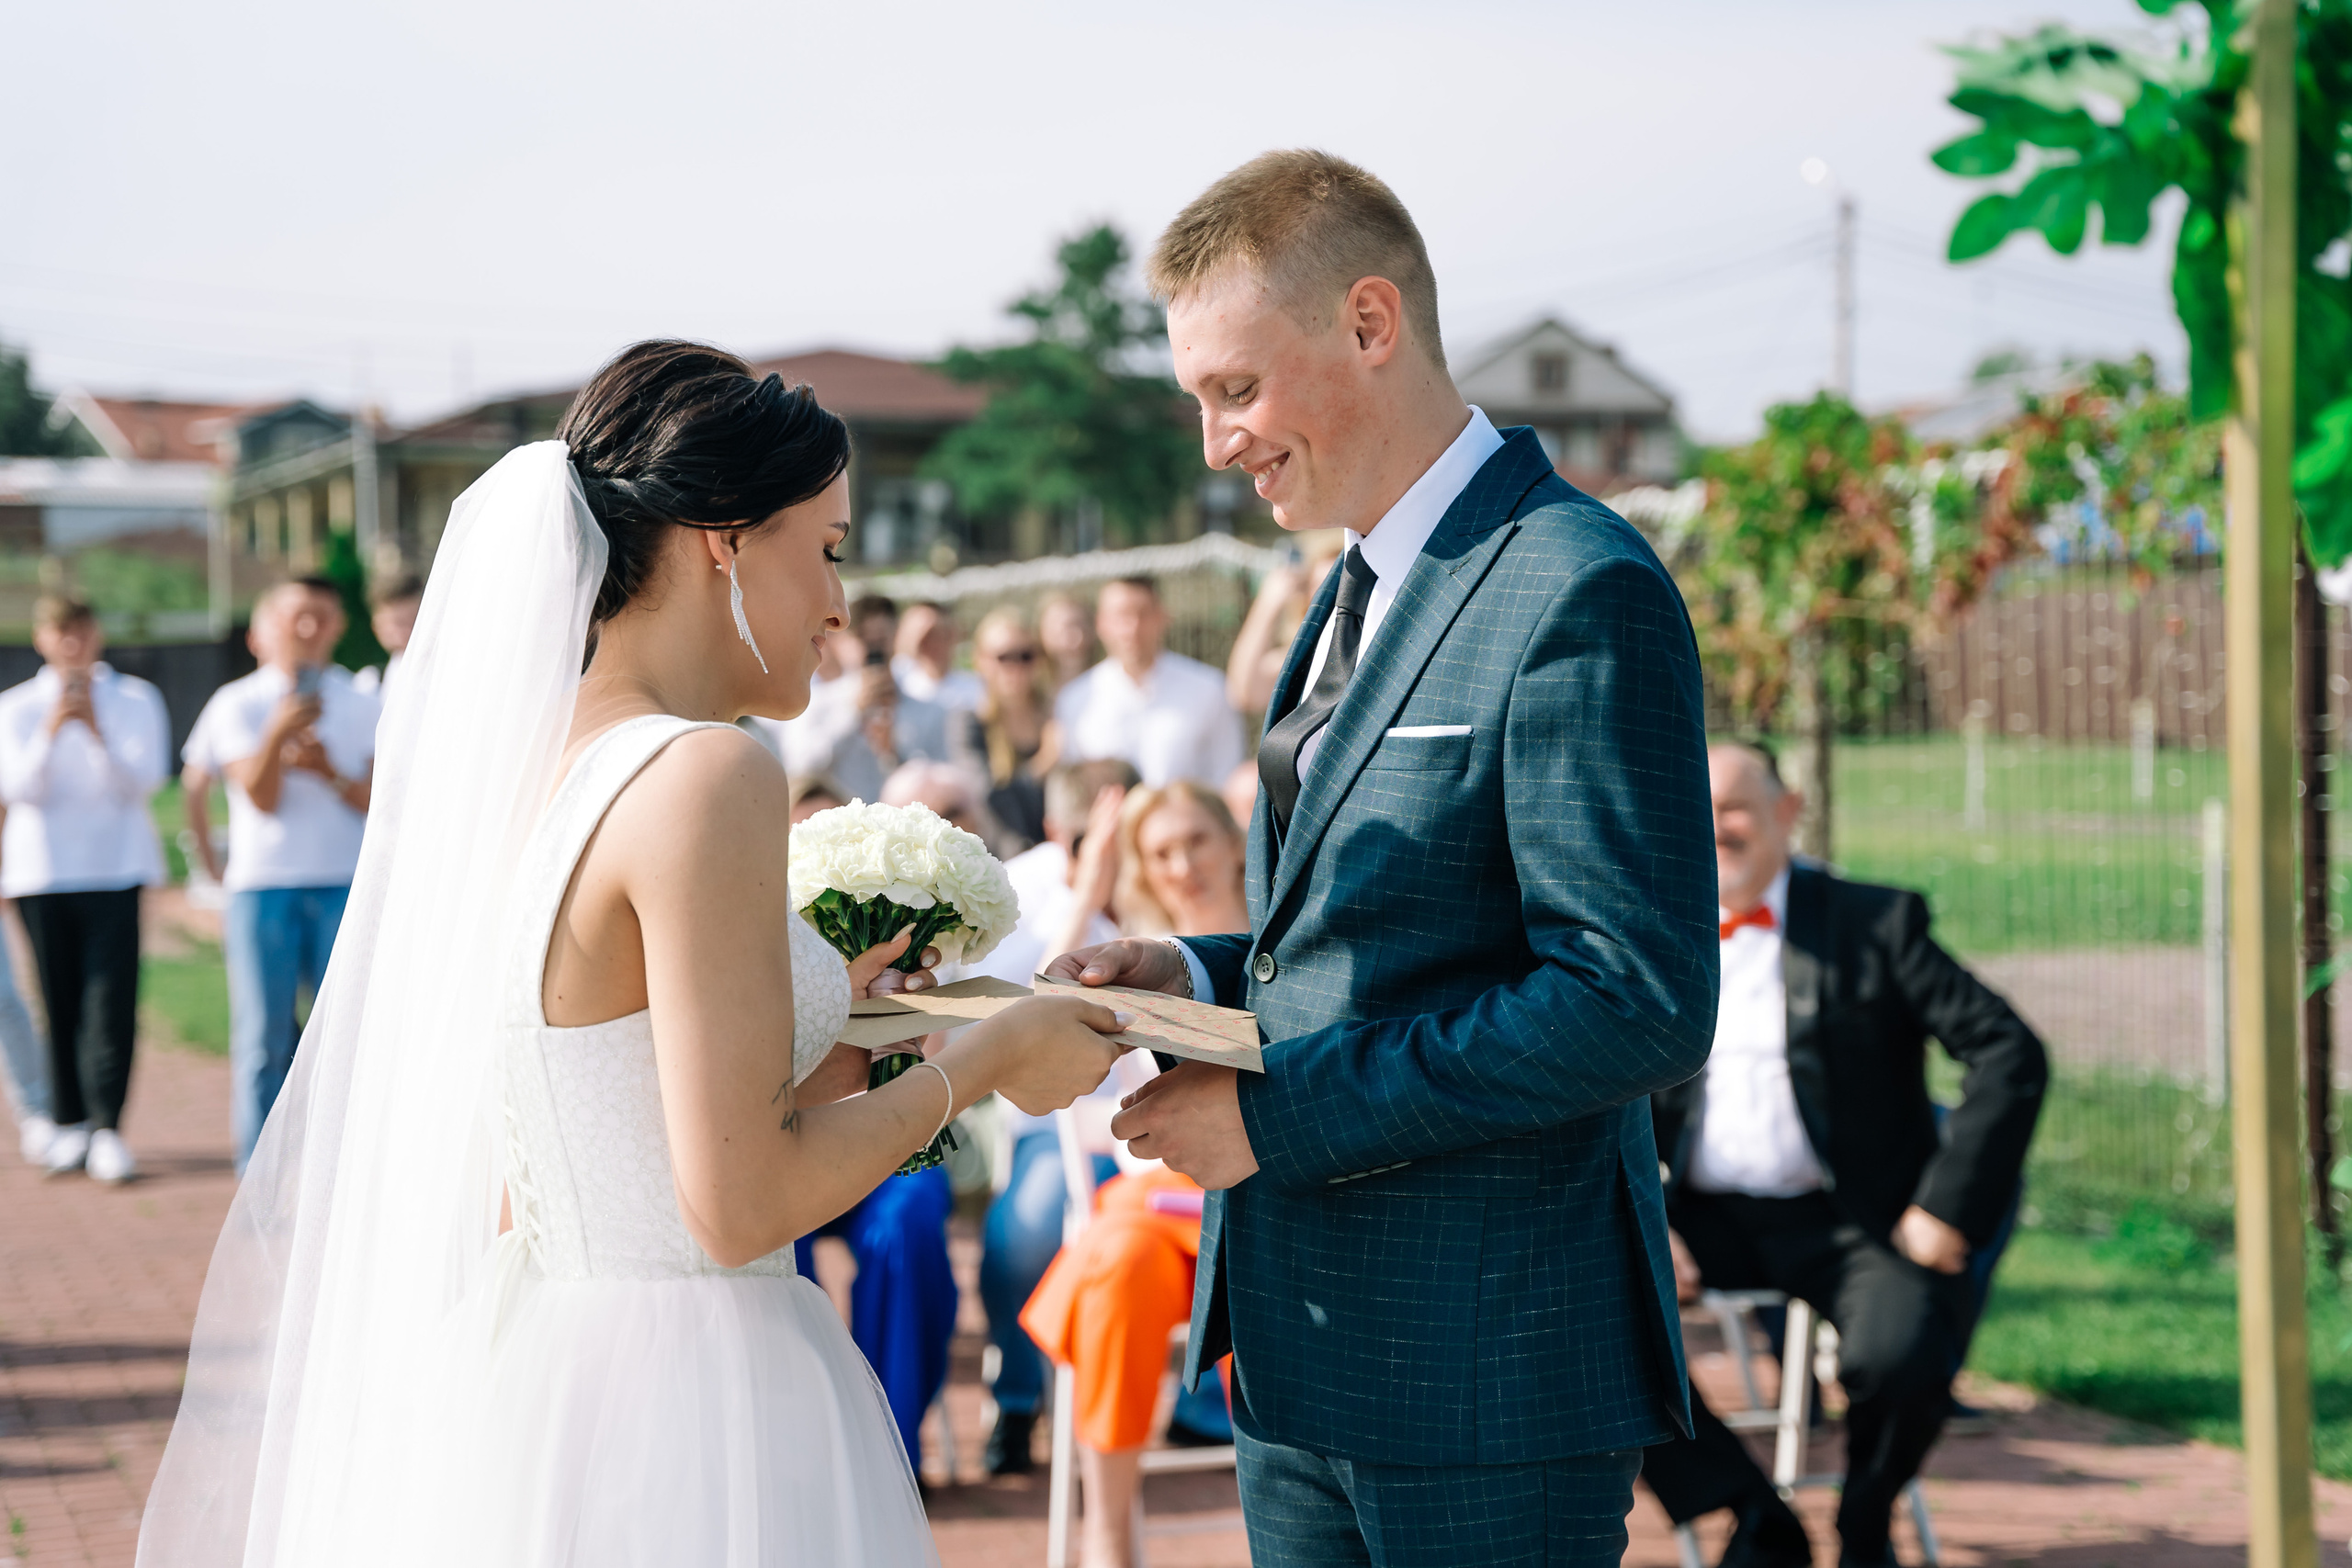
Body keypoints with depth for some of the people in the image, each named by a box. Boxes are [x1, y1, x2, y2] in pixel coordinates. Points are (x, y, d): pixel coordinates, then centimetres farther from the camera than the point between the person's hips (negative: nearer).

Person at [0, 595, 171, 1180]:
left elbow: (143, 780, -5)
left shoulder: (136, 700, 6)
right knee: (60, 1002, 2)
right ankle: (69, 1123, 11)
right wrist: (50, 733, -18)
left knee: (111, 1000, -11)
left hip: (116, 866, -1)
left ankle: (106, 1129, -13)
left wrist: (98, 732, -18)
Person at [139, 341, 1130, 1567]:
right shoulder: (705, 778, -17)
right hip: (691, 1436, -8)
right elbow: (740, 1206, -19)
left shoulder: (510, 763, 8)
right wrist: (983, 1060, -5)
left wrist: (805, 1036, 18)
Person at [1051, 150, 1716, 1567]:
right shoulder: (1361, 593, 15)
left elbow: (1640, 1005, -21)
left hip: (1485, 1379, -9)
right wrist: (1194, 977, 3)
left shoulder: (1579, 594, -16)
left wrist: (1276, 1109, -19)